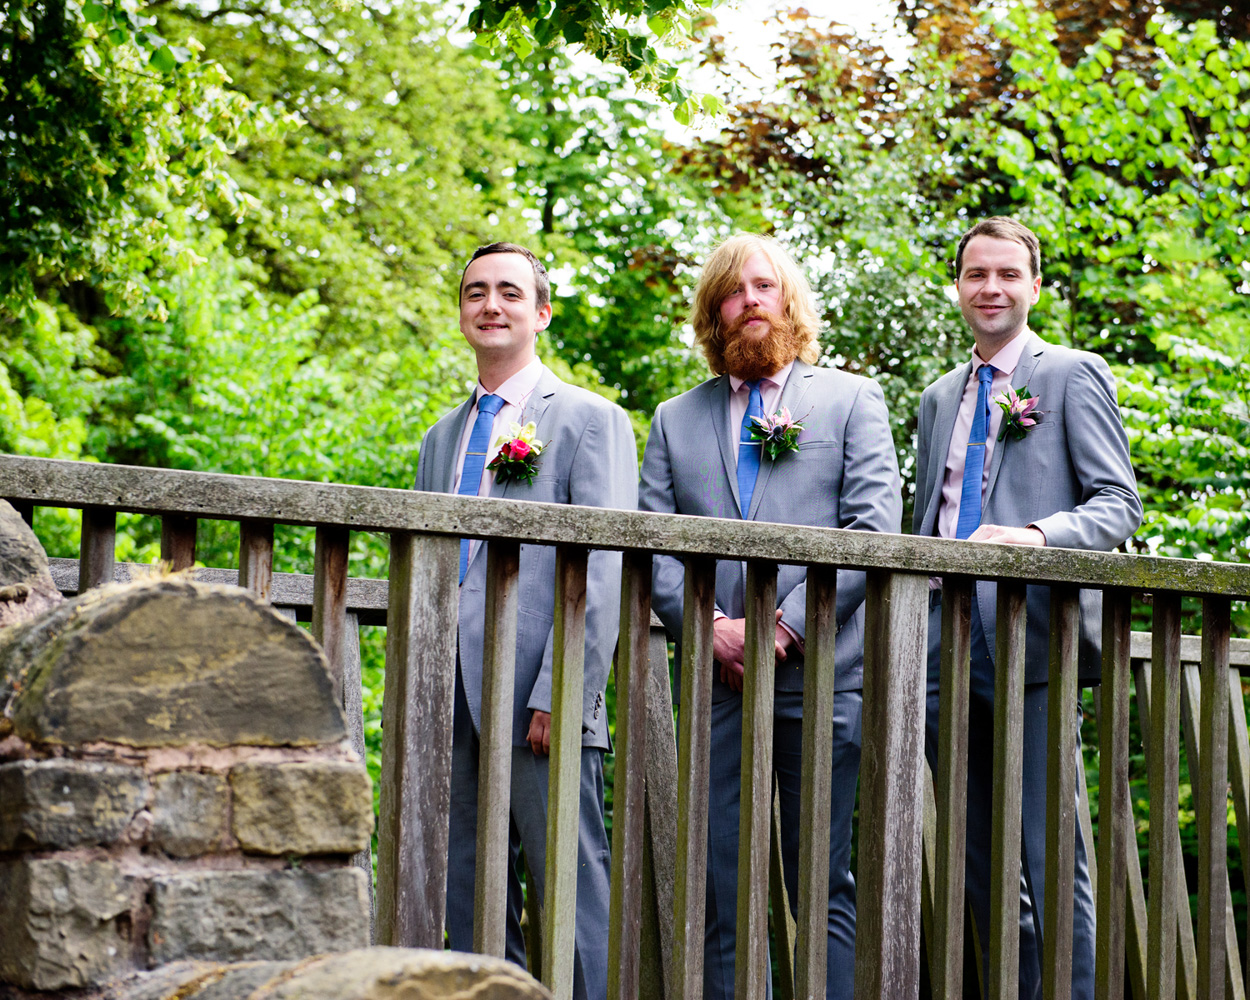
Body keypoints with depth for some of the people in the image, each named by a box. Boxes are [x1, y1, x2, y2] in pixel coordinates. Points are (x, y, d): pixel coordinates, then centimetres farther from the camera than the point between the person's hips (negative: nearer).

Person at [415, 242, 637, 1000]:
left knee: (573, 890, -8)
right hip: (454, 707, 6)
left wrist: (558, 696, -16)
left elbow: (601, 575, -8)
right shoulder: (442, 440, 21)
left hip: (537, 704, -6)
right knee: (467, 901, 7)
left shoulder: (592, 421, 1)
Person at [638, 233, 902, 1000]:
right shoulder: (676, 419, 19)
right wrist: (708, 627, -8)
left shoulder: (852, 399, 12)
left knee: (824, 886, -4)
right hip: (718, 679, 3)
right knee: (720, 891, -1)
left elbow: (875, 525, -1)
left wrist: (788, 624, -11)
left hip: (821, 673, -2)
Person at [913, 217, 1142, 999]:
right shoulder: (940, 398, 22)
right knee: (978, 858, 7)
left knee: (1049, 854, -9)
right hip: (946, 646, 6)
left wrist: (1038, 535, -23)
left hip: (1029, 641, -6)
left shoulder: (1074, 375, 3)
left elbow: (1119, 504, -4)